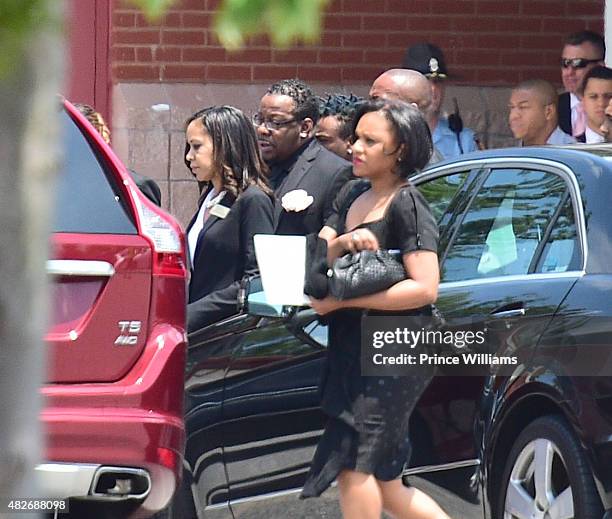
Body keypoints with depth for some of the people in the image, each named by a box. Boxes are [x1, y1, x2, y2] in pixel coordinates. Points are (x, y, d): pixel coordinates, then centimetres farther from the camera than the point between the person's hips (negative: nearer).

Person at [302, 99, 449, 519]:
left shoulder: (407, 206, -10)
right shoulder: (353, 195, 14)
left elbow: (424, 288, -19)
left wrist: (343, 300, -20)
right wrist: (342, 242, -12)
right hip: (352, 350, 9)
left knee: (353, 464, -18)